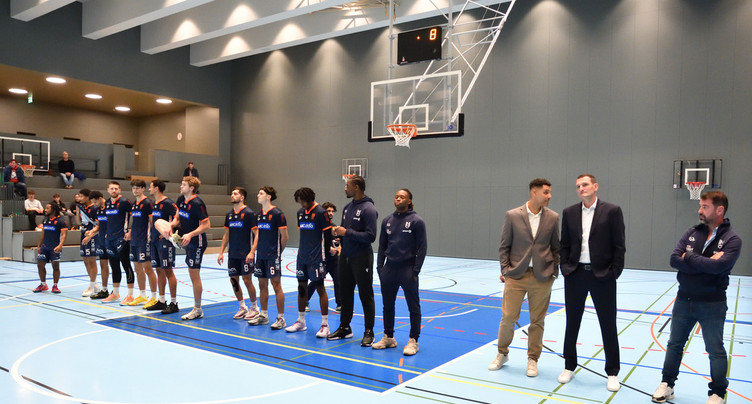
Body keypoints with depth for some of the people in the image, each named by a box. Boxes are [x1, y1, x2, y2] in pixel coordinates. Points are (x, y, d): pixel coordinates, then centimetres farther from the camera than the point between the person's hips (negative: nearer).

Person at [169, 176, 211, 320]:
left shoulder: (197, 203, -19)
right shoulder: (180, 199, 7)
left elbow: (206, 225, -20)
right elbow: (178, 217, 20)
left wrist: (190, 235, -26)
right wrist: (171, 226, 1)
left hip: (197, 242, -8)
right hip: (187, 241, 8)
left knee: (194, 273, -3)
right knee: (192, 273, 15)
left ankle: (197, 309, 7)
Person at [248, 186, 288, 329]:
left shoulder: (277, 213, -10)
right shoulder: (258, 215, 11)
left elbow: (284, 236, -9)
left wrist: (278, 252, -2)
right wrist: (256, 250, 10)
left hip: (273, 256, -7)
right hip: (261, 255, 7)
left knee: (276, 285, -4)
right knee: (262, 285, 12)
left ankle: (281, 318, 3)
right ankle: (263, 315, 24)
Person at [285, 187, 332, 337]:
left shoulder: (321, 212, -10)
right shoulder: (300, 212, 11)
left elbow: (327, 235, -10)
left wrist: (324, 254, -7)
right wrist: (303, 250, 17)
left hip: (316, 258, -7)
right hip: (302, 257, 7)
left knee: (320, 287, -3)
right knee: (302, 287, 12)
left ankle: (325, 325, 3)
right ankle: (301, 321, 24)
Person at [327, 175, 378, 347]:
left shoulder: (368, 209, -14)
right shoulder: (348, 207, 11)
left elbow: (371, 236, -21)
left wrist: (347, 232, -19)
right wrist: (338, 231, -1)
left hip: (361, 258, -8)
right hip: (345, 257, 8)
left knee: (366, 296, 2)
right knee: (345, 294, 15)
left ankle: (369, 332, 11)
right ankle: (344, 328, 27)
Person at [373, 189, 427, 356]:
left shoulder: (416, 221, -6)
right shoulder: (387, 221, 9)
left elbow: (422, 247, -7)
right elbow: (382, 245, 14)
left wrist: (416, 270, -12)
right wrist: (379, 266, 6)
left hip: (407, 270, -5)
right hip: (389, 269, 5)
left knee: (413, 307, 2)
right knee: (387, 306, 13)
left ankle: (413, 341, 11)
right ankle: (388, 337, 27)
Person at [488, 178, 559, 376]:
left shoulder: (552, 217, 3)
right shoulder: (512, 215, -2)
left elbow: (556, 247, 10)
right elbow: (504, 246, 2)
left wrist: (554, 271, 4)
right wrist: (505, 270, -2)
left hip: (542, 277, 1)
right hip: (516, 276, -1)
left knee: (537, 320, 8)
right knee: (508, 317, 3)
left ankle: (532, 360, 24)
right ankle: (502, 354, 25)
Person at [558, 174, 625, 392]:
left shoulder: (612, 211, -4)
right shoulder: (569, 213, 5)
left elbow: (619, 246, -5)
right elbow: (564, 245, 9)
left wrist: (614, 273, -9)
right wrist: (565, 267, -1)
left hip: (602, 276, -3)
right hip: (575, 275, 3)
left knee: (608, 325, 6)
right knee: (572, 323, 12)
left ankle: (612, 372, 20)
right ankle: (569, 366, 27)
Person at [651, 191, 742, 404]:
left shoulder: (732, 240, -10)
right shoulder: (692, 232, 2)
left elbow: (718, 266, -27)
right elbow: (674, 259, -9)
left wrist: (690, 256, -14)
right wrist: (706, 264, -18)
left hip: (712, 305, -4)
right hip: (683, 300, 4)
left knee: (716, 351, 9)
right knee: (674, 344, 14)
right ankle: (667, 384, 29)